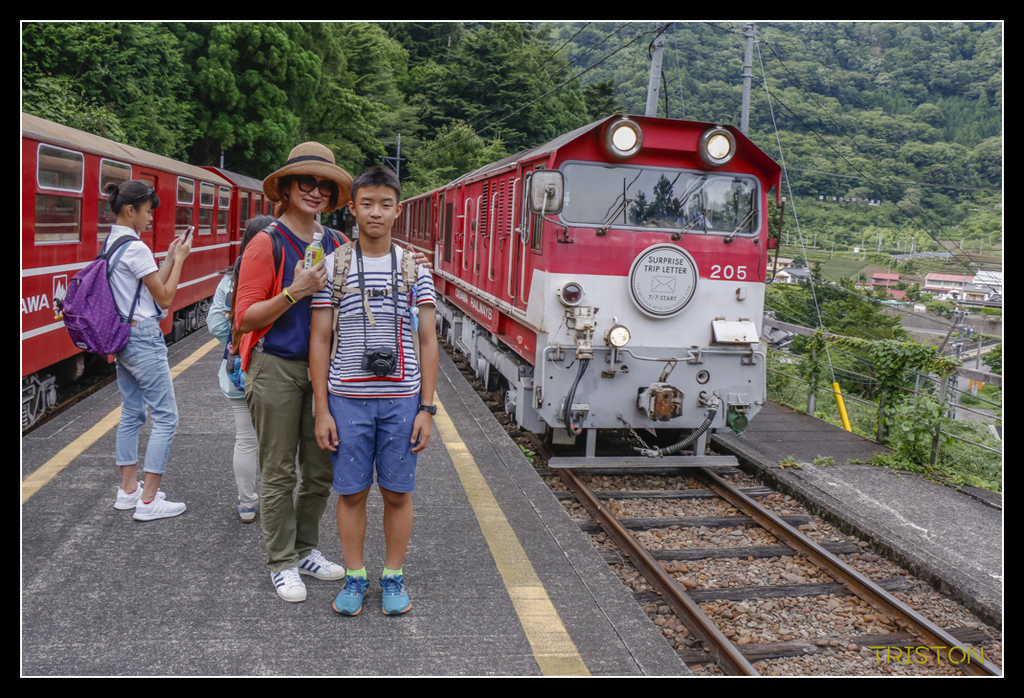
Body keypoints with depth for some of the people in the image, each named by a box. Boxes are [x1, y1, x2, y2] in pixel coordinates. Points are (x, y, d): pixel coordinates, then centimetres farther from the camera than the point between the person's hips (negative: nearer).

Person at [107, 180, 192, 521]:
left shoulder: (110, 244, 11)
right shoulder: (135, 248, -17)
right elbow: (165, 297, -11)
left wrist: (170, 257, 12)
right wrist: (179, 258, -4)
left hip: (121, 337, 10)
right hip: (143, 339, -10)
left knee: (131, 413, 16)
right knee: (165, 416, -3)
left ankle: (128, 490, 24)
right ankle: (148, 501, 0)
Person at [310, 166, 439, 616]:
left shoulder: (415, 270, 3)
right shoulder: (332, 267, 1)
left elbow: (427, 342, 3)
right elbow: (319, 341, 1)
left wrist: (427, 408, -2)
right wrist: (322, 410, -3)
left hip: (401, 400, 1)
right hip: (347, 400, 0)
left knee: (398, 492, 8)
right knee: (351, 492, 8)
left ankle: (393, 578, 24)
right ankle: (354, 578, 25)